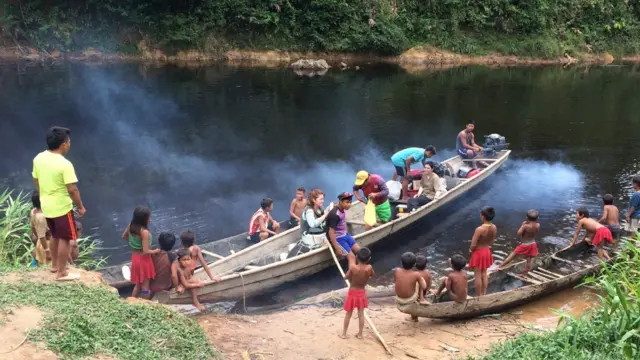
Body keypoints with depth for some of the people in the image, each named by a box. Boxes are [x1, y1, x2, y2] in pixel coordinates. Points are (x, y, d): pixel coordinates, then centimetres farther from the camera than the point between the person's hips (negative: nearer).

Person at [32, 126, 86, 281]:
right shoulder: (65, 164, -24)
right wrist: (81, 207, -9)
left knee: (54, 236, 24)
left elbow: (36, 183, 10)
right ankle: (62, 273, 12)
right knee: (64, 239, 5)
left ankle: (54, 265, 38)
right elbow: (72, 190, -22)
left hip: (46, 206, 7)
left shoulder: (38, 158, -1)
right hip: (62, 207, -7)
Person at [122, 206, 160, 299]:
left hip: (135, 257, 8)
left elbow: (124, 236, 14)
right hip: (143, 259, -8)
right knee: (145, 286, 10)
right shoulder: (144, 232, -29)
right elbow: (146, 251, -27)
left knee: (138, 284, 25)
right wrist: (156, 251, -10)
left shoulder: (131, 226, -6)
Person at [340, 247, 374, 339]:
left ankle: (344, 333, 24)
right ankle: (360, 334, 23)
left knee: (348, 314, 13)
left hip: (352, 293, -1)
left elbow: (346, 277, -10)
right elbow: (373, 275, 4)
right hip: (362, 293, 1)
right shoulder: (369, 268, -19)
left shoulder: (353, 267, -25)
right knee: (361, 314, 16)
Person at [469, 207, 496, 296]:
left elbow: (473, 245, -23)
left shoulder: (479, 229, -28)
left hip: (478, 253, -7)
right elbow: (491, 242, 6)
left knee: (478, 275, 6)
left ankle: (478, 296, 15)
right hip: (487, 252, 7)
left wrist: (471, 249, -2)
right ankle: (484, 294, 29)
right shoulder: (494, 228, -8)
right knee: (484, 274, 20)